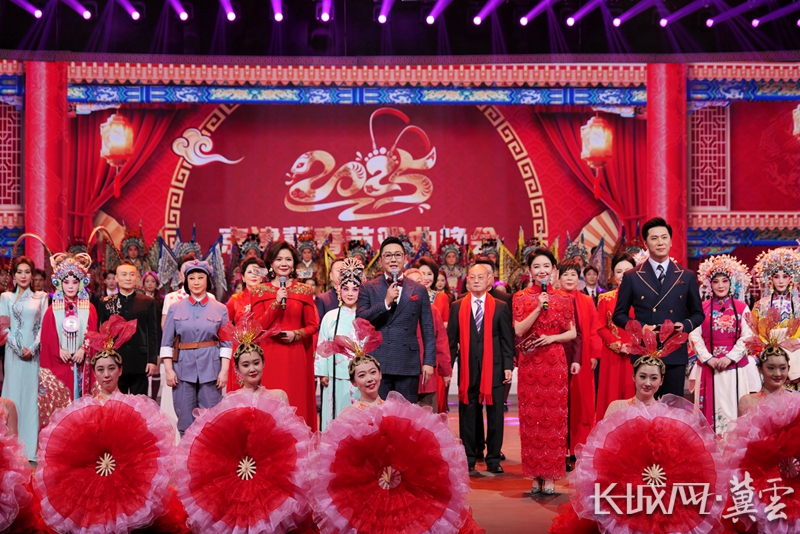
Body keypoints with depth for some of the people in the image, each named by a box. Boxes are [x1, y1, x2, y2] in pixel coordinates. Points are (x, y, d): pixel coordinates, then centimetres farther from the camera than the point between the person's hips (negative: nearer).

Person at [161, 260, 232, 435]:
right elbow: (166, 343, 5)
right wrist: (169, 370, -3)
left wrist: (224, 370, -4)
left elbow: (226, 343, 4)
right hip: (183, 368, 0)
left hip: (210, 368, 0)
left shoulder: (220, 309, 6)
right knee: (186, 420, 3)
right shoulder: (175, 309, 6)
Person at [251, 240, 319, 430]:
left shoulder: (304, 291, 8)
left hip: (296, 356, 1)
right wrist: (277, 302, -13)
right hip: (269, 355, 0)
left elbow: (312, 325, 8)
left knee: (296, 403, 0)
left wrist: (296, 334, -10)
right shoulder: (260, 291, 6)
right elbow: (258, 326, -3)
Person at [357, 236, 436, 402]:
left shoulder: (419, 290, 10)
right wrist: (386, 302, -14)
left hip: (408, 366, 1)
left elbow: (428, 330, 8)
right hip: (377, 365, -1)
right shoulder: (368, 288, 7)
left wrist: (429, 361, 1)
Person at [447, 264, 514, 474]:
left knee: (495, 414, 2)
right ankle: (468, 459, 13)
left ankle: (493, 459, 11)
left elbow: (507, 339, 5)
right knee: (467, 414, 5)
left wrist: (508, 366, -2)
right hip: (467, 367, 1)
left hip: (494, 367, -1)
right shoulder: (457, 307, 8)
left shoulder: (500, 307, 6)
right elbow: (451, 339, 8)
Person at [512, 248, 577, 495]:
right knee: (531, 417, 1)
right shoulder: (521, 297, 4)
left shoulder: (563, 299, 7)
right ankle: (535, 474, 9)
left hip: (555, 362, 0)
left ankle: (550, 475, 4)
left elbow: (572, 333, 8)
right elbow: (519, 330, -6)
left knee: (554, 417, -1)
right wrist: (539, 308, -15)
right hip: (530, 363, 0)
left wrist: (553, 338, -10)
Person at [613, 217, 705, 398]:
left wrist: (685, 325, -7)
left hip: (675, 355, 1)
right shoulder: (632, 277, 4)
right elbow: (619, 315, 6)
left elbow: (698, 313, 14)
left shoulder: (687, 277, 8)